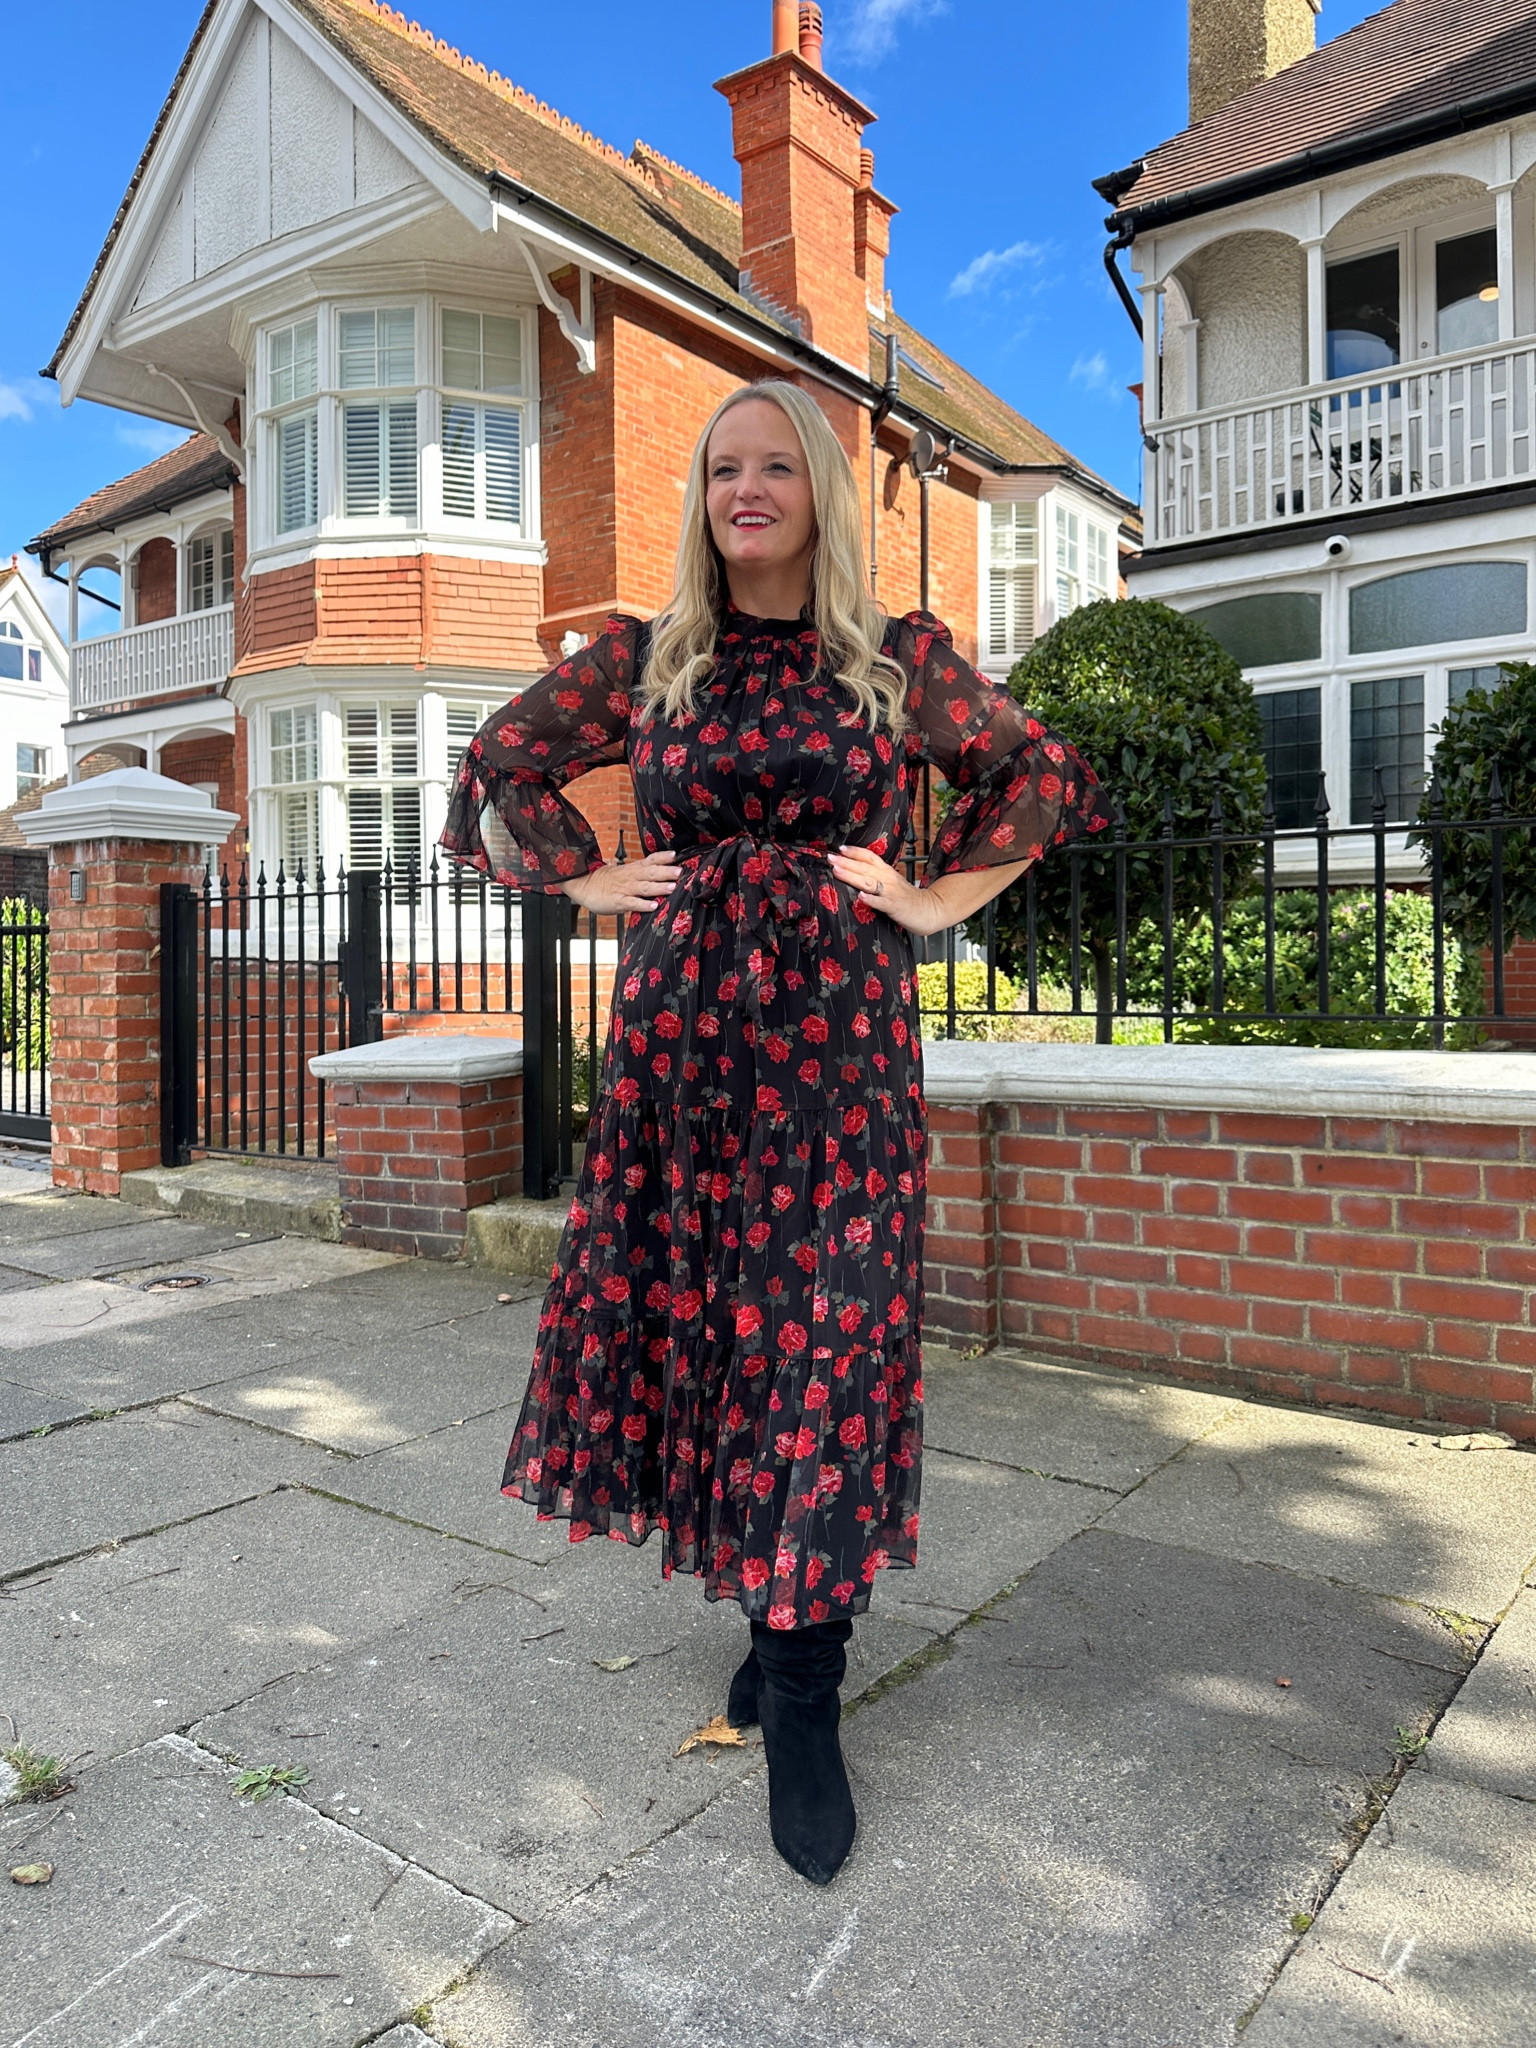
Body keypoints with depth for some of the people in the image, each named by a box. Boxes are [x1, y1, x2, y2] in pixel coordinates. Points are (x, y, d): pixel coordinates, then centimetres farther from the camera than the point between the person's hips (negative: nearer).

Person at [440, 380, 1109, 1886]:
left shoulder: (899, 659, 7)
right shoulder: (639, 659, 10)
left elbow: (1045, 776, 15)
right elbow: (499, 767, 21)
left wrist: (937, 895, 4)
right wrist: (593, 881, 9)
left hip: (839, 1034, -2)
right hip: (678, 1029, 2)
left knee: (826, 1343, -4)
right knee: (696, 1325, 5)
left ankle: (801, 1701, 9)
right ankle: (772, 1608, 26)